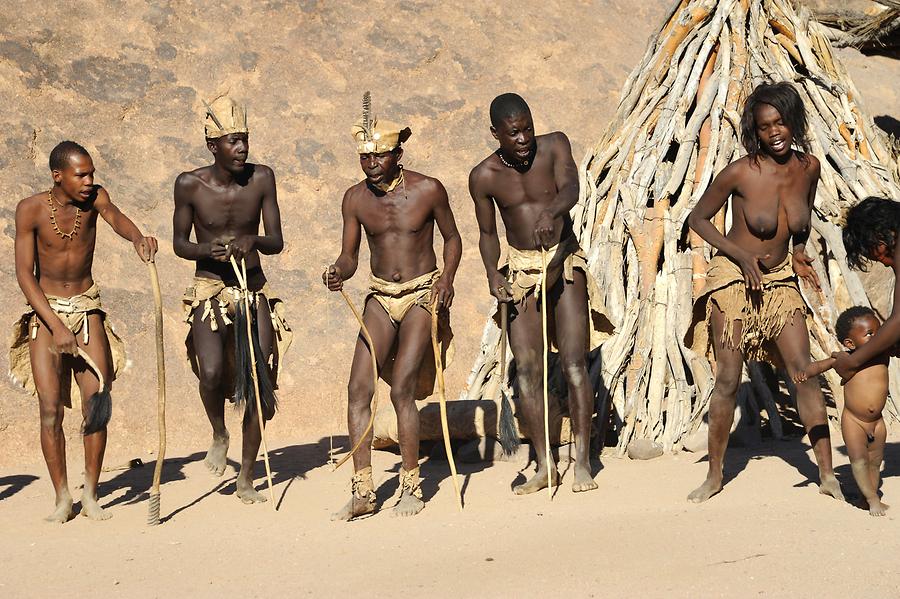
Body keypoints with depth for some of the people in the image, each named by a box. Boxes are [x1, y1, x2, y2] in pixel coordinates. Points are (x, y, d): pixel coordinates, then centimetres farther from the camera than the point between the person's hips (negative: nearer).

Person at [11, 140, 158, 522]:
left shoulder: (94, 198, -7)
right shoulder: (30, 210, -12)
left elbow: (115, 218, -27)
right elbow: (24, 274, -13)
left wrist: (137, 238, -51)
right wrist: (56, 326, -21)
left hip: (87, 308, 2)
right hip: (44, 311, -2)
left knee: (97, 402, -6)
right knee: (50, 408, -7)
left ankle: (90, 495, 4)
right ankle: (62, 498, 3)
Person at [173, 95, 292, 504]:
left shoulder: (261, 178, -5)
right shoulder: (190, 185, -9)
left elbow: (277, 242, -3)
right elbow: (179, 243, 1)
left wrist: (253, 240, -26)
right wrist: (206, 249, -21)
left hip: (255, 292, 2)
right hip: (208, 292, -2)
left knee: (258, 382, 1)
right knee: (211, 372, -24)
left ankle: (246, 479, 16)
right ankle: (219, 435, 10)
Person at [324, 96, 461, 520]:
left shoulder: (427, 190, -8)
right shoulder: (355, 199, 0)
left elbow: (452, 238, 5)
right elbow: (349, 255, 5)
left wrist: (447, 277, -11)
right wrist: (338, 273, -18)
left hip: (424, 294, -4)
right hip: (381, 297, 4)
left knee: (402, 390, -12)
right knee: (358, 389, -7)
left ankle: (412, 489, 2)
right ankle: (363, 492, -2)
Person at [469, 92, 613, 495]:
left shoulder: (554, 145, -7)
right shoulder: (484, 177, -3)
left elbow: (570, 188, -25)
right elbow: (487, 232, 8)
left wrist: (553, 212, -47)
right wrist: (493, 273, -10)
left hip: (564, 265, -2)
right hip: (521, 270, 2)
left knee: (574, 365, -8)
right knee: (526, 368, -2)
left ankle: (582, 462, -3)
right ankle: (544, 466, 6)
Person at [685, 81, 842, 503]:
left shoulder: (809, 167, -2)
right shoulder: (740, 173, -16)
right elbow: (698, 219, -5)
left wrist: (799, 252, -1)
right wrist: (742, 256, -14)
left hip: (780, 282, 4)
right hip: (734, 279, -4)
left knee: (805, 373, -3)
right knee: (728, 381, 0)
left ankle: (828, 475, 3)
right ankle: (714, 475, 14)